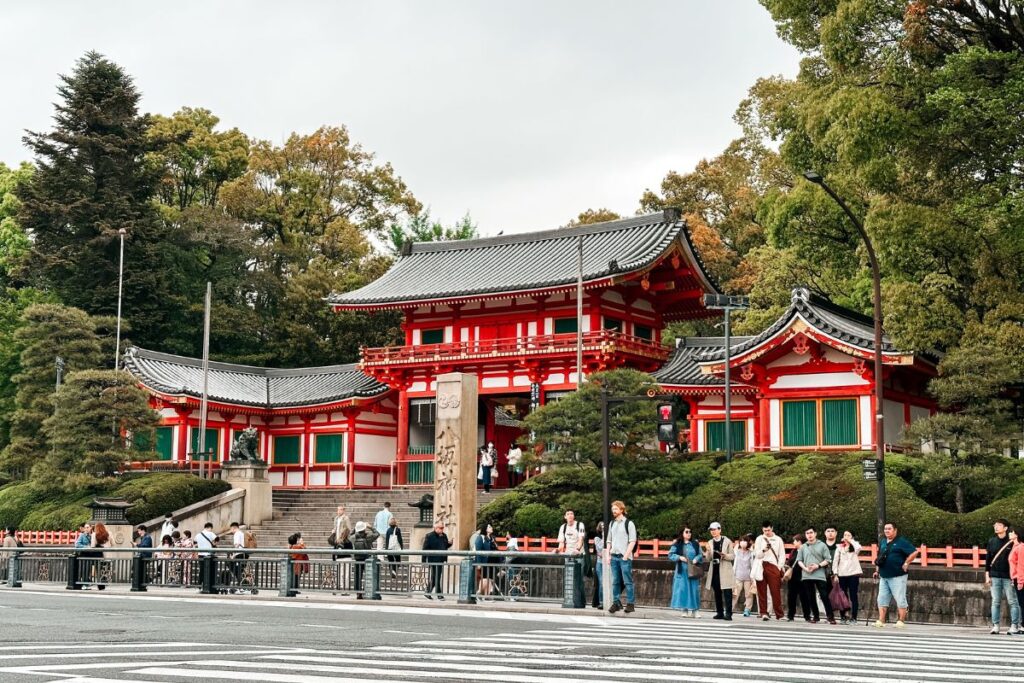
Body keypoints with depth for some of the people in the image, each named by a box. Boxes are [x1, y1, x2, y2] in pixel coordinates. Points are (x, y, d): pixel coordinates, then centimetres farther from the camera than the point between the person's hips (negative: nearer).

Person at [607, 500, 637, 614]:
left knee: (627, 581, -5)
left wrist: (626, 555, -13)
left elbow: (632, 541, -7)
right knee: (615, 581, 7)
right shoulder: (612, 524, 15)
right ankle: (616, 602, 13)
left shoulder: (628, 523, -3)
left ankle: (630, 604, -1)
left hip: (624, 557, -6)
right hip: (614, 556, 6)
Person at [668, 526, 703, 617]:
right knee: (682, 590, -3)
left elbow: (701, 555, 9)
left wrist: (696, 559, -11)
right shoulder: (677, 545, 3)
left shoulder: (695, 544, 9)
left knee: (693, 590, -1)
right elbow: (670, 555, 2)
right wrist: (679, 557, -13)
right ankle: (685, 610, 3)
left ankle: (694, 611, 3)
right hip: (682, 571, -1)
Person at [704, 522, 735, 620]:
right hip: (714, 571, 5)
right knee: (717, 593, 8)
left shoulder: (727, 541, 0)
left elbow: (733, 556, 1)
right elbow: (708, 559, 10)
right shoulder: (710, 543, 11)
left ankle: (728, 613, -9)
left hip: (725, 571, -5)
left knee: (727, 593, -8)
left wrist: (725, 555, -18)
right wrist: (708, 552, -10)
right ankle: (719, 613, 14)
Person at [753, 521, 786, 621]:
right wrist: (763, 550, -14)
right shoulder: (759, 539, 12)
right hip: (761, 567, 1)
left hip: (773, 567, -1)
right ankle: (764, 613, 2)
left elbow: (782, 555, 10)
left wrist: (780, 568, -2)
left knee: (776, 591, -8)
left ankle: (779, 614, -6)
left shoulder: (778, 539, 12)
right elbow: (756, 554, 6)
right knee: (762, 591, -1)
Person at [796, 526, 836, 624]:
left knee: (824, 596, -8)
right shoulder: (803, 547, 11)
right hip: (807, 576, 3)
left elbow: (828, 560, 1)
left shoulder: (822, 545, 4)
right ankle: (815, 616, 16)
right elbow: (799, 560, 10)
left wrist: (818, 566, -12)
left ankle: (830, 616, -3)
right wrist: (805, 568, -7)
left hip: (820, 575, -3)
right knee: (811, 597, 6)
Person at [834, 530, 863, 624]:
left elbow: (858, 548, -19)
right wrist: (835, 573, -2)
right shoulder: (840, 547, 11)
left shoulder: (854, 545, 7)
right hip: (842, 574, 2)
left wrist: (851, 541, -7)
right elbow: (836, 560, 7)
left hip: (853, 574, -2)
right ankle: (843, 617, 10)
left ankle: (853, 618, 0)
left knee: (853, 596, -1)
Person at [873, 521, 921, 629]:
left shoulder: (901, 542, -6)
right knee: (882, 599, 5)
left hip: (897, 576, -7)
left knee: (900, 599, -3)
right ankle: (881, 621, 7)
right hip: (884, 576, 7)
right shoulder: (882, 542, 16)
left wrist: (906, 564, -12)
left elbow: (914, 552, -12)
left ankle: (901, 621, 2)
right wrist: (877, 570, 20)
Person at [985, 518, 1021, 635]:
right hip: (994, 576, 3)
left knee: (1012, 602, 0)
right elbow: (988, 558, 11)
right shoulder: (992, 541, 8)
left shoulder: (1011, 542, -3)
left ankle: (1015, 626, 3)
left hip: (1008, 577, -3)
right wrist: (987, 575, 7)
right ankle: (995, 626, 7)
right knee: (995, 602, 5)